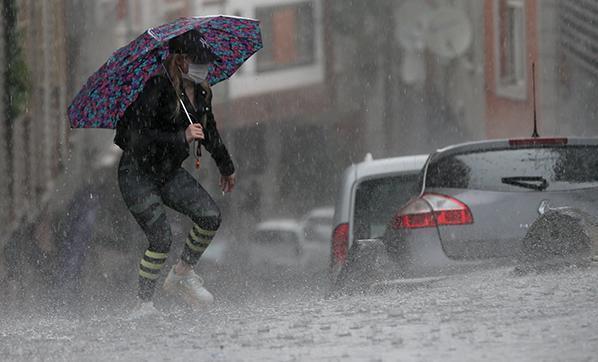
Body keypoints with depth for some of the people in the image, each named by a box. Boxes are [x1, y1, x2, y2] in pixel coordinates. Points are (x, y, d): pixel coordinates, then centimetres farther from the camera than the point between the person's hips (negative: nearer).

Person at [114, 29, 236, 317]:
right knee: (162, 239, -16)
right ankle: (144, 306, -1)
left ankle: (181, 275, 8)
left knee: (210, 216, -11)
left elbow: (209, 131, 22)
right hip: (137, 175, -7)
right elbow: (140, 137, -28)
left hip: (169, 173, 7)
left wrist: (226, 167, 33)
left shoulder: (202, 93, 3)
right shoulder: (157, 90, -21)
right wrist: (182, 137, -35)